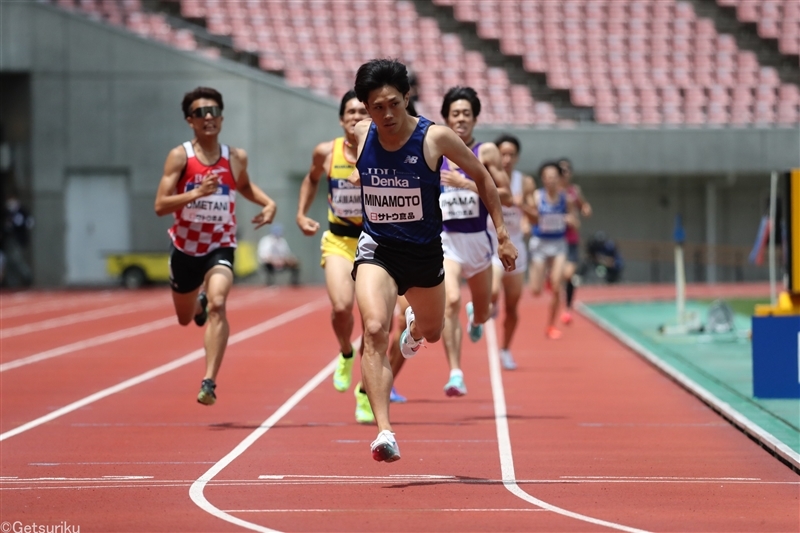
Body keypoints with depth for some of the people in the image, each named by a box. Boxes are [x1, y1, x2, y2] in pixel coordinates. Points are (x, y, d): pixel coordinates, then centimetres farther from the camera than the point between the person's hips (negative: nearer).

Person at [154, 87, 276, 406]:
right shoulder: (180, 157, -12)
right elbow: (160, 206, -19)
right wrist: (196, 193, -33)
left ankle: (209, 382, -29)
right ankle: (199, 303, 59)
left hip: (220, 248, -1)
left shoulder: (236, 158, -3)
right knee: (185, 319, 20)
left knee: (218, 304, -28)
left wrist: (268, 203, 2)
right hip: (186, 248, 1)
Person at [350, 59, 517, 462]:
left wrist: (502, 234, -1)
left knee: (432, 333, 23)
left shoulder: (435, 138, -17)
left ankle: (414, 325, 65)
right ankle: (384, 432, -29)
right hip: (376, 249, -1)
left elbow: (481, 176, -1)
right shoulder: (360, 135, -9)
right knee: (375, 330, -25)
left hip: (424, 251, 1)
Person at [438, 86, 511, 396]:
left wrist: (466, 183, -18)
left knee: (482, 313, 16)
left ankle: (476, 317, 56)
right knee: (451, 301, -25)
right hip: (445, 240, -1)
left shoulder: (486, 152, -3)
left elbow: (505, 195, -10)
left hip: (477, 240, 1)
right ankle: (455, 374, -26)